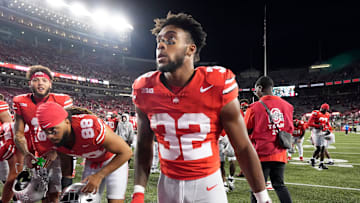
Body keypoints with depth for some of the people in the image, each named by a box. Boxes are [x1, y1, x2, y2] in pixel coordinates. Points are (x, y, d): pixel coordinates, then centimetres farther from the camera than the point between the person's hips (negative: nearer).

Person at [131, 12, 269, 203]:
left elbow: (243, 147, -11)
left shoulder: (217, 85, -19)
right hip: (168, 184, 3)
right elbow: (144, 146, 4)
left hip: (208, 183, -2)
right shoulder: (145, 90, -8)